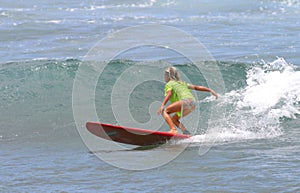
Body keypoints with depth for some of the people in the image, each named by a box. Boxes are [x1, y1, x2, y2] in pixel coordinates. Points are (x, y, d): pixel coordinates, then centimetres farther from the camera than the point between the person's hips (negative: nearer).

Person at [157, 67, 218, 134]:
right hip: (193, 104, 8)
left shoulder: (169, 84, 13)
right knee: (173, 119, 19)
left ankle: (173, 129, -26)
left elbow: (169, 94, -7)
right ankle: (185, 132, -2)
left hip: (185, 101, -8)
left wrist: (162, 105, -19)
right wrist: (210, 90, 22)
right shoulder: (182, 83, 34)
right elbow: (196, 87, 27)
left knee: (165, 111, -6)